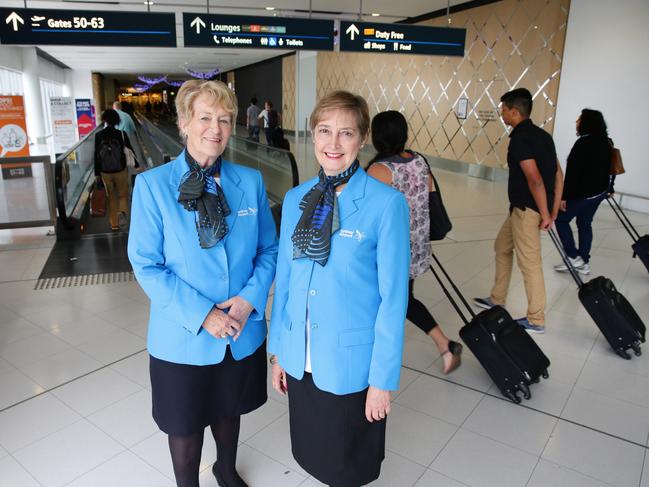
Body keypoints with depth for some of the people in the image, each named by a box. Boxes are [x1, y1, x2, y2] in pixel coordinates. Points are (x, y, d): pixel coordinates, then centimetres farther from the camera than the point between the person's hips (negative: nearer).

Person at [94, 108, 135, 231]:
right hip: (121, 171, -1)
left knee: (111, 198, 15)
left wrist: (97, 173, 7)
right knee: (123, 194, 14)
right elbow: (130, 150, -3)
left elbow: (97, 155, -2)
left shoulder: (98, 135, -6)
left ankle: (114, 224, 19)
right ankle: (122, 212, -15)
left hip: (105, 172, 2)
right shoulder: (121, 134, -10)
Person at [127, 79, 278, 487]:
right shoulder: (153, 185, -12)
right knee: (186, 426, 17)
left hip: (243, 332, 3)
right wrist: (202, 315, -19)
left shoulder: (250, 181, -3)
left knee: (229, 410, 25)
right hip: (183, 337, -2)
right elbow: (146, 266, -13)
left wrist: (249, 299, -16)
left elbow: (269, 249, 0)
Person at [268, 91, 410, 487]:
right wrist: (278, 350, 9)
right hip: (301, 359, 4)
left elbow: (393, 298, -13)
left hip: (351, 364, -4)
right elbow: (284, 280, 6)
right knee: (309, 455, 23)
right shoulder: (296, 199, 0)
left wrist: (383, 378, -11)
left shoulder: (387, 204, -15)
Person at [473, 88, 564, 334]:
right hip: (523, 208, 10)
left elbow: (535, 180, -25)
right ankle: (497, 300, 34)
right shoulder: (541, 135, 11)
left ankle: (536, 320, 13)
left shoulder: (520, 139, -18)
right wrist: (554, 210, 10)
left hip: (526, 210, -10)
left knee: (529, 263, 0)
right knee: (502, 247, 21)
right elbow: (558, 173, 10)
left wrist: (545, 214, -17)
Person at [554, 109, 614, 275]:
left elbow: (573, 172, -22)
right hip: (599, 191, 9)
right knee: (585, 224, 15)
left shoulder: (583, 143, -19)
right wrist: (608, 188, 28)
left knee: (561, 219, 6)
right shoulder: (605, 142, 8)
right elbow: (605, 168, 17)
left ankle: (574, 257, 4)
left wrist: (564, 196, -20)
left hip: (583, 192, -9)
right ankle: (583, 262, 18)